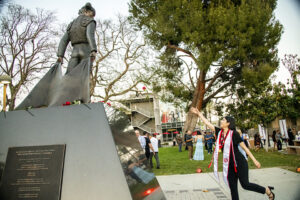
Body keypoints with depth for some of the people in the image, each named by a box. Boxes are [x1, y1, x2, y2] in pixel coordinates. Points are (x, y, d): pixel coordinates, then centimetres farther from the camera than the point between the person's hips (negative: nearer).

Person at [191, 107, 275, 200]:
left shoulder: (234, 134, -15)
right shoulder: (219, 132, 1)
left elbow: (244, 147, -10)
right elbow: (207, 123, 6)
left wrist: (255, 160, -9)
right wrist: (198, 113, 8)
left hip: (240, 163, -6)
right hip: (230, 165, 6)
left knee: (245, 184, -4)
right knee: (233, 188, 8)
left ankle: (267, 190, 20)